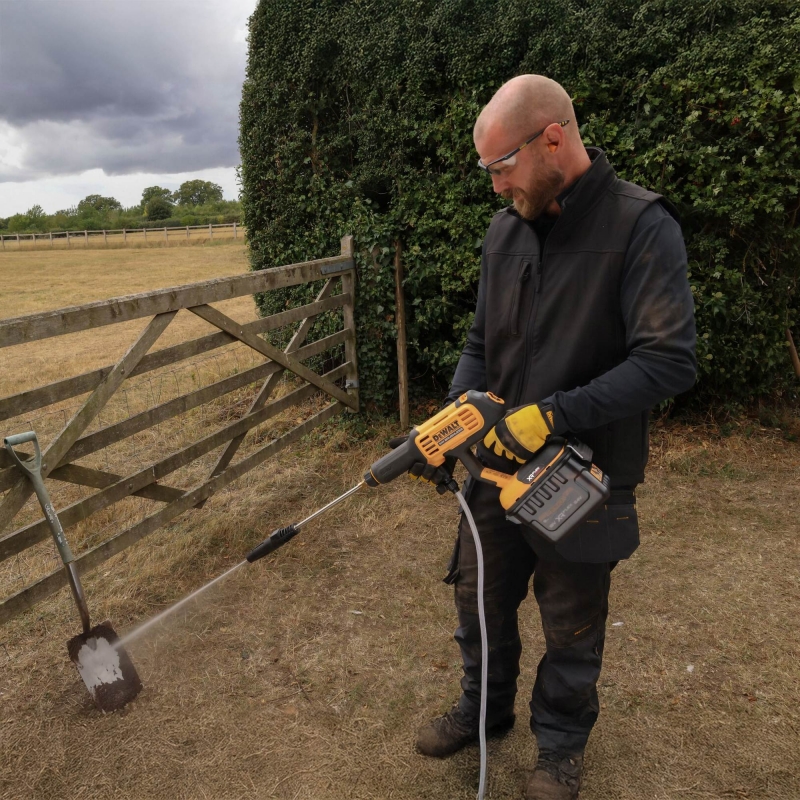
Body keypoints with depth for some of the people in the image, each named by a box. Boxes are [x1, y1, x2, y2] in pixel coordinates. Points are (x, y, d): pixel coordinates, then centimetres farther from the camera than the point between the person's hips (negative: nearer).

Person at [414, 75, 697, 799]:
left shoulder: (641, 226, -17)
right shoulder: (505, 230, 2)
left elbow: (670, 361, -23)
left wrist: (552, 414, -26)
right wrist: (453, 416, -7)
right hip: (500, 462, 6)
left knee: (572, 627, 16)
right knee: (480, 598, 21)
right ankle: (484, 709, 49)